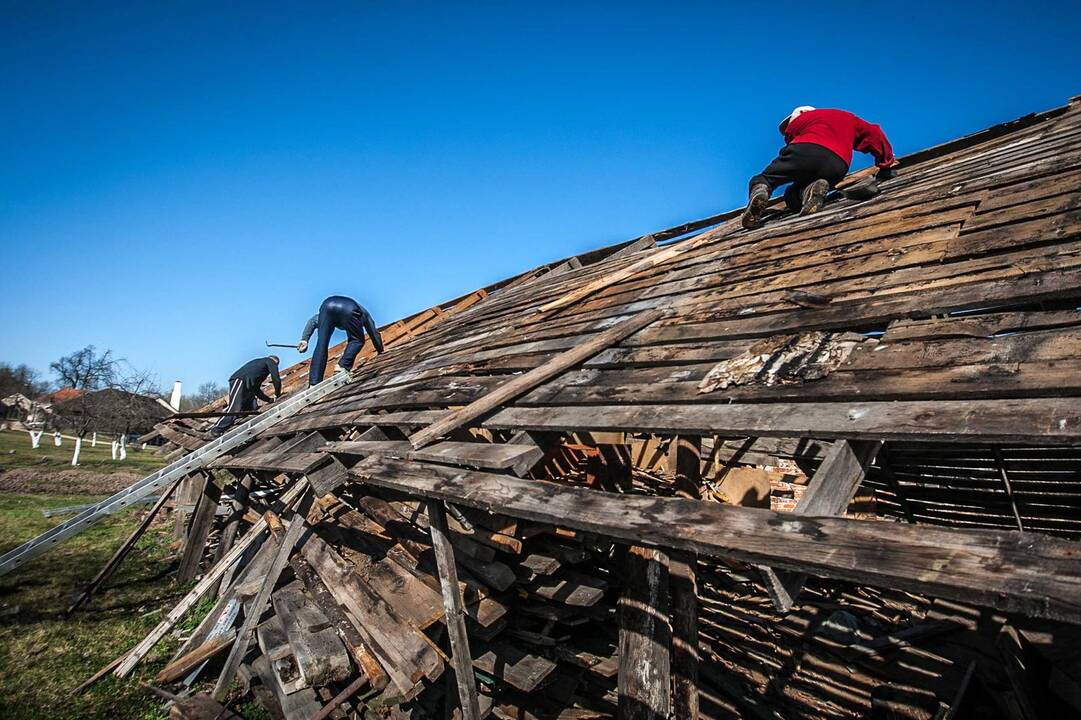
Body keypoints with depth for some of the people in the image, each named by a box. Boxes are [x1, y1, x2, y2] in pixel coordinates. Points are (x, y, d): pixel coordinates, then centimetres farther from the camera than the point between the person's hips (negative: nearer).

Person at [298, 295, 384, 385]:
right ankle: (343, 366, 0)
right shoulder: (364, 313, 42)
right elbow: (374, 334, 44)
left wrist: (304, 339, 25)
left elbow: (313, 320, 33)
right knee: (357, 340, 20)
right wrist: (381, 352, 56)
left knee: (321, 346, 6)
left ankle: (314, 383, -3)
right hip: (349, 309, -3)